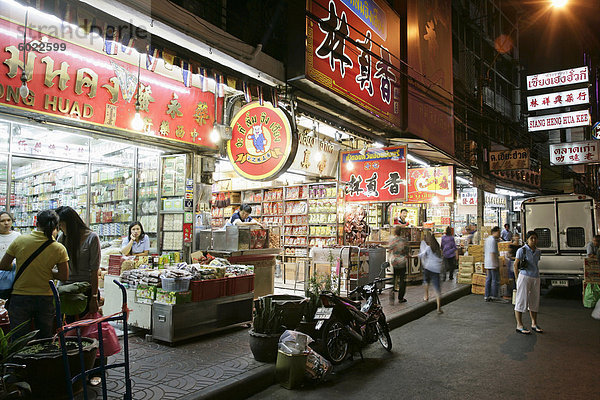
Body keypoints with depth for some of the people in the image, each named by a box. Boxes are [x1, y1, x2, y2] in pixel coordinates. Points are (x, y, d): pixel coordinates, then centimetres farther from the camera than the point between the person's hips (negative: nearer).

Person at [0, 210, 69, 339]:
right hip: (46, 299, 0)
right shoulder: (59, 248, -9)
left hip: (20, 298, 0)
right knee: (45, 342, 15)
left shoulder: (20, 240, -8)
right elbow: (64, 277, -4)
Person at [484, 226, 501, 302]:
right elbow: (492, 253, -21)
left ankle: (487, 296, 13)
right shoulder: (493, 240, -16)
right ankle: (494, 296, 4)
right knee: (495, 280, 0)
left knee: (488, 279, 11)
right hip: (493, 264, -9)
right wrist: (496, 264, -20)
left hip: (487, 263, 9)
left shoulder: (487, 239, 14)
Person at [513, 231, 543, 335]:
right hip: (524, 277, -6)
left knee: (534, 301, 14)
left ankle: (534, 324, 28)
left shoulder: (538, 252, 9)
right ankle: (519, 326, 5)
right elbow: (515, 265, -6)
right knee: (521, 300, -1)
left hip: (535, 278, 6)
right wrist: (518, 279, -6)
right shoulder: (522, 250, -9)